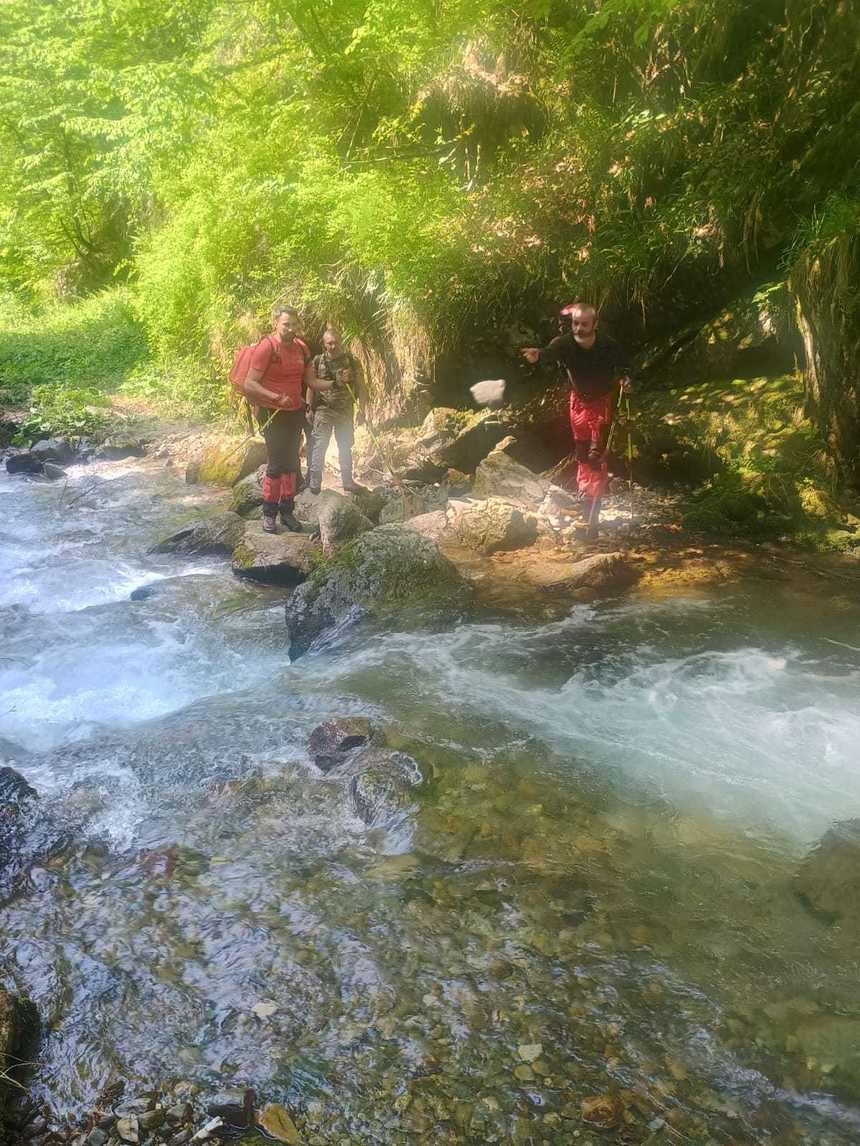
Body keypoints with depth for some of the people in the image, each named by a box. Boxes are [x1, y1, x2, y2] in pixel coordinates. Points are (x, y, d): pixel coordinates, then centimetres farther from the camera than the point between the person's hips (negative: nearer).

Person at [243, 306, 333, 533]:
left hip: (295, 413, 7)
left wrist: (334, 384, -7)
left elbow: (311, 381, 10)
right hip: (273, 414, -7)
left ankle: (287, 511, 20)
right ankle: (269, 513, 5)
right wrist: (277, 398, -26)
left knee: (291, 463, 11)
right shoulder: (266, 347, -14)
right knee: (276, 464, -7)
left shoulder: (301, 348, 6)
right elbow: (249, 384, -17)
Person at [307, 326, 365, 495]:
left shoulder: (351, 361, 1)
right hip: (323, 410, -1)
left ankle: (347, 481, 22)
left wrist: (361, 408, -2)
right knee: (319, 446, -2)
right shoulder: (317, 361, 0)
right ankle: (315, 482, 5)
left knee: (345, 446, 11)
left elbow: (359, 386, 3)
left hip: (345, 411, 2)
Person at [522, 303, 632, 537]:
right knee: (582, 453, 12)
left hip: (602, 401, -2)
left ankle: (593, 517, -12)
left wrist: (625, 379, -26)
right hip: (579, 401, 3)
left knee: (596, 456, -11)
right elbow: (550, 352, -45)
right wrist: (537, 355, -68)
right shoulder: (565, 343, -22)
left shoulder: (609, 346, -21)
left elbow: (624, 366, -3)